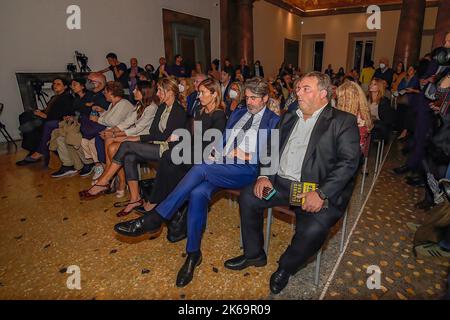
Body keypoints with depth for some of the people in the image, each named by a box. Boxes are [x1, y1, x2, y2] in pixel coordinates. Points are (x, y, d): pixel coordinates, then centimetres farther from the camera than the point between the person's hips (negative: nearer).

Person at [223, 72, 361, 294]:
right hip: (281, 182, 6)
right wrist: (264, 175, -1)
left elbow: (349, 162, -12)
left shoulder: (343, 122, -2)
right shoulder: (289, 118, 17)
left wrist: (321, 193, -23)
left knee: (312, 230, -28)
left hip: (316, 190, -5)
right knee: (247, 197, -5)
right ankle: (254, 254, 15)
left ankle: (285, 268, 5)